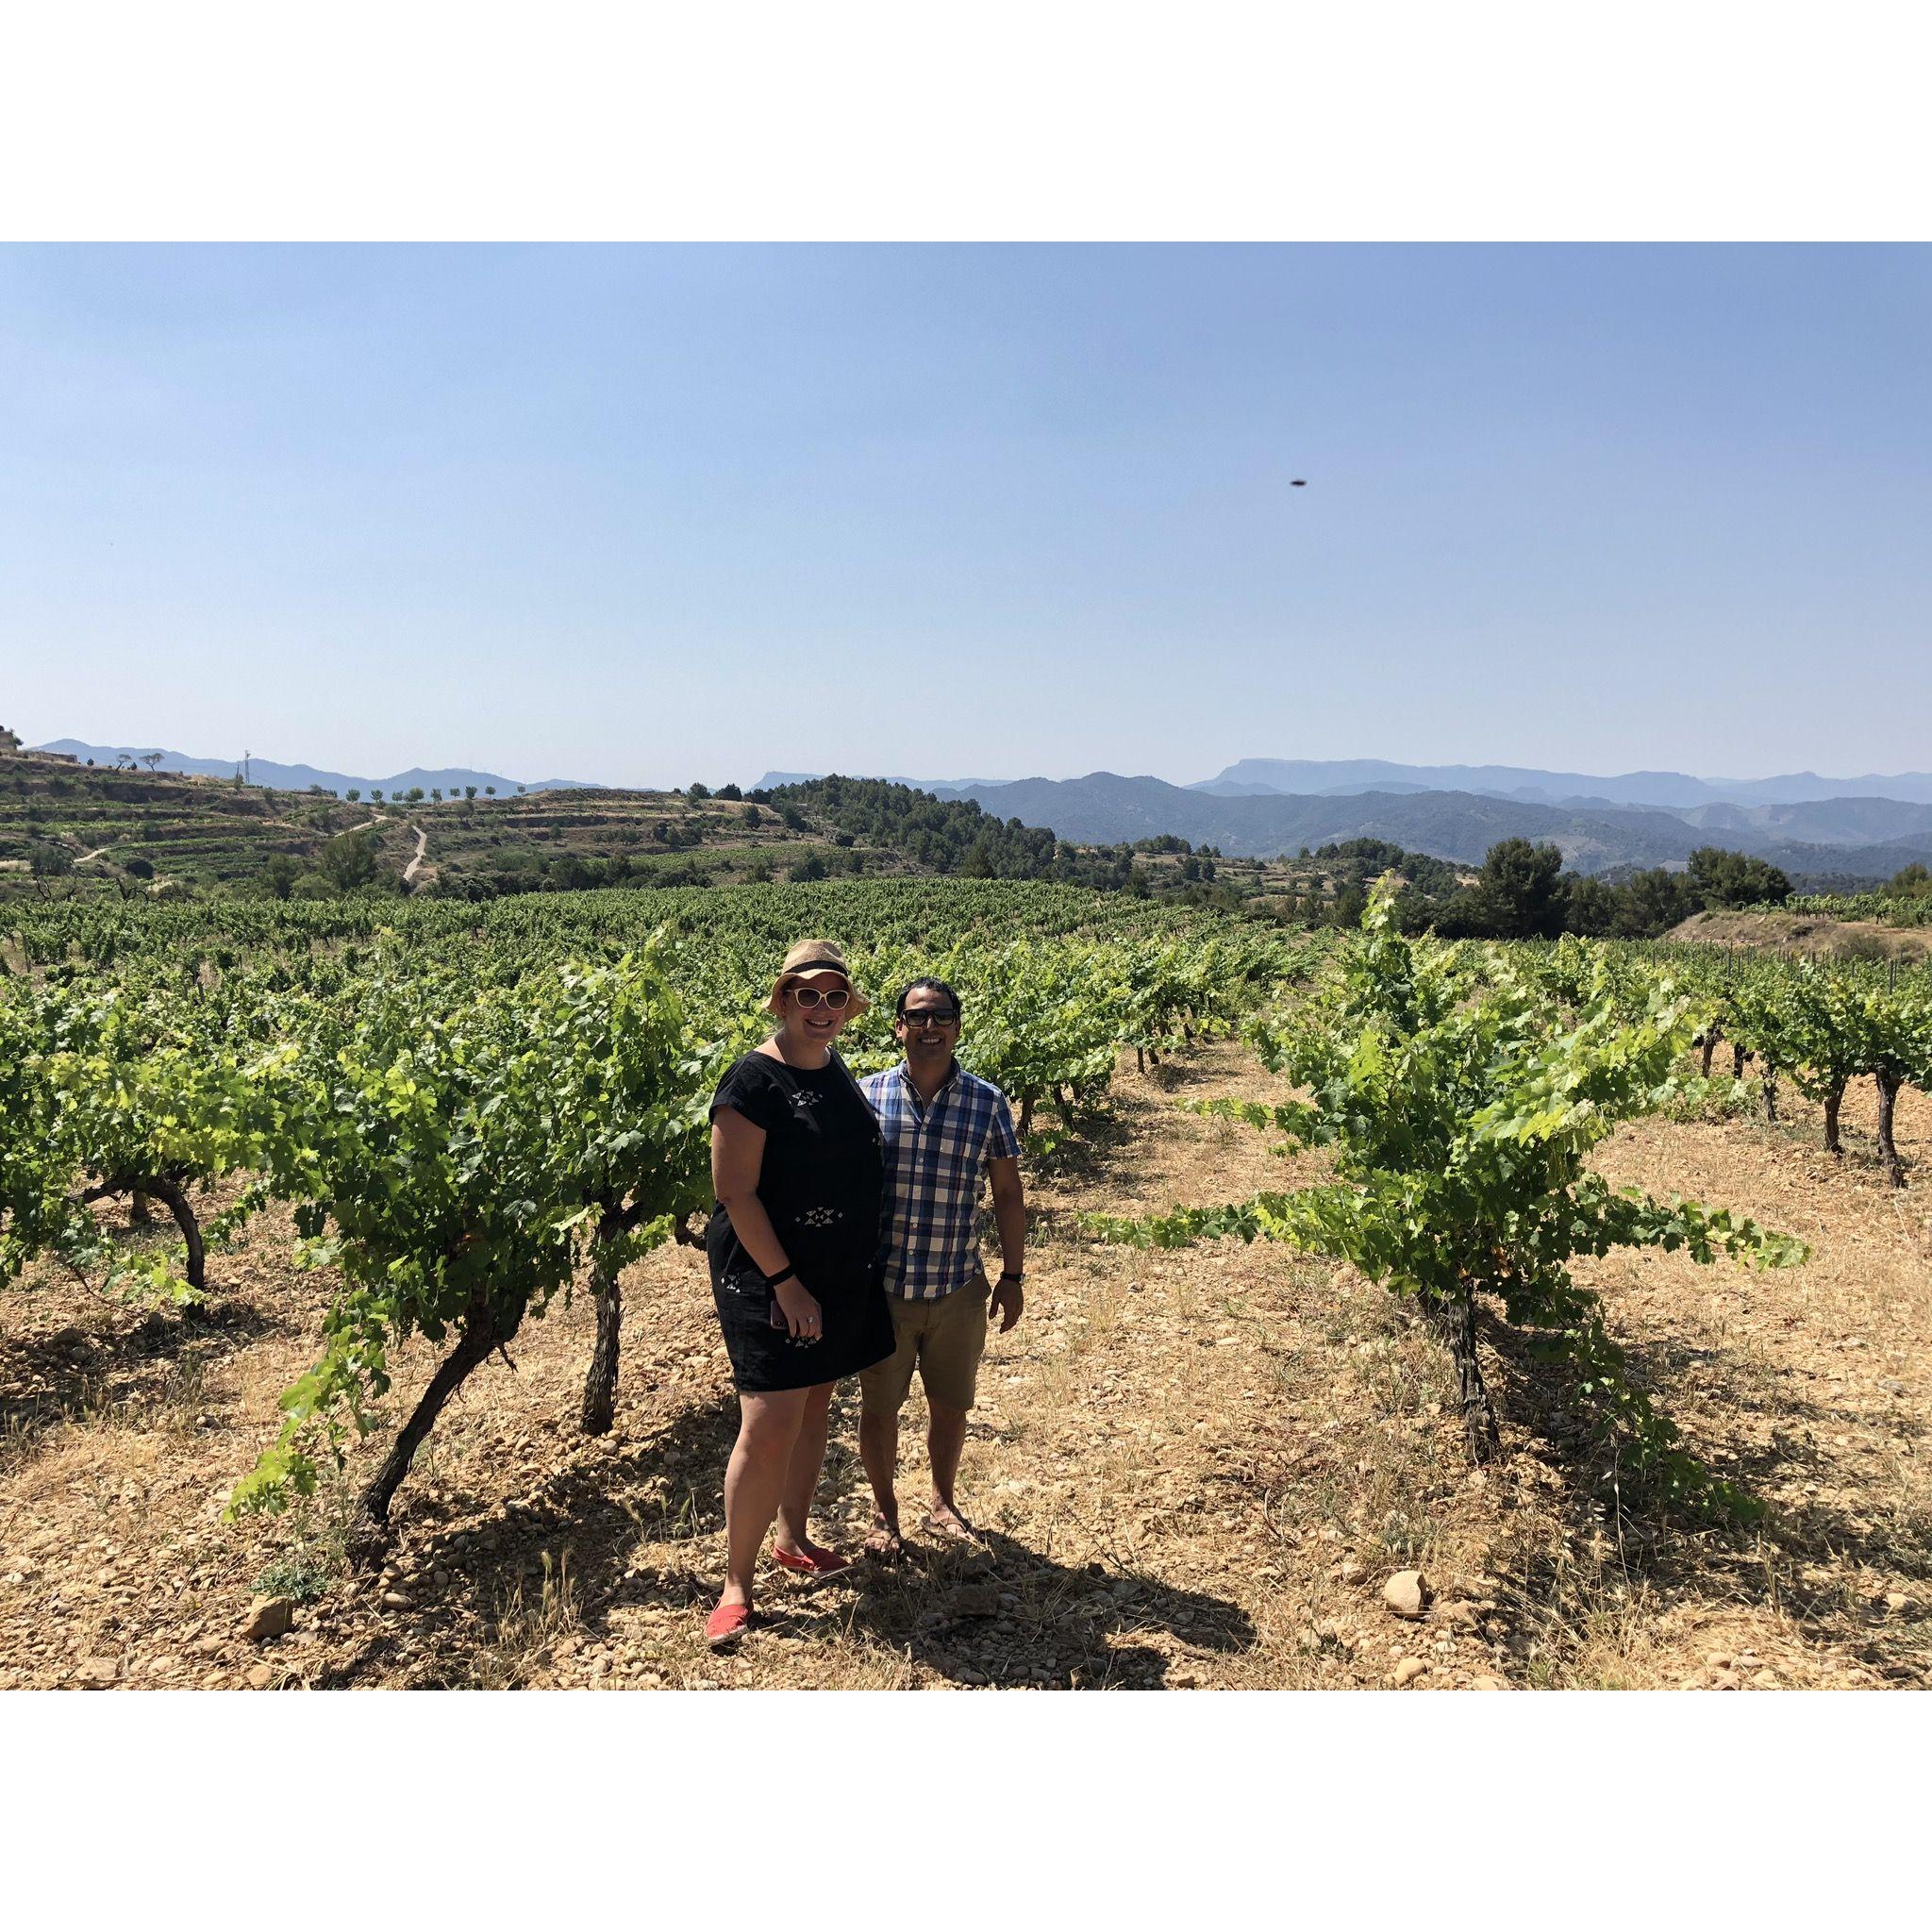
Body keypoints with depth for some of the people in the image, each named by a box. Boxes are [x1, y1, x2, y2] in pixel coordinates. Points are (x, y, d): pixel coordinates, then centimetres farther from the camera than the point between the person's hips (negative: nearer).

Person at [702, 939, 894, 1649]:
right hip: (772, 1279, -8)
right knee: (769, 1428, -8)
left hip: (842, 1276, 8)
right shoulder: (755, 1081, -18)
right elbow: (735, 1194, -19)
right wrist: (787, 1285, -19)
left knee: (815, 1405, 18)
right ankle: (736, 1585, 7)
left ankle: (792, 1539, 36)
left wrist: (859, 1272, 14)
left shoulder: (834, 1068, 6)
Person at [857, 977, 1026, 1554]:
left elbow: (1007, 1193, 5)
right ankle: (884, 1511, 36)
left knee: (950, 1405, 17)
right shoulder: (866, 1095, -5)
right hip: (879, 1287, -1)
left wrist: (1013, 1275, 6)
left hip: (958, 1290, 1)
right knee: (879, 1407, 13)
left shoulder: (987, 1102, -3)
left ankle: (942, 1502, 41)